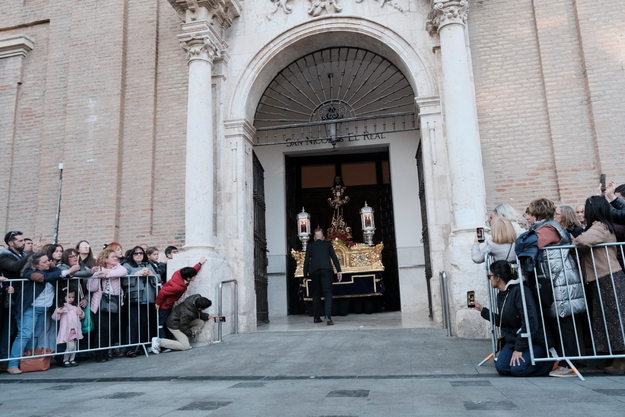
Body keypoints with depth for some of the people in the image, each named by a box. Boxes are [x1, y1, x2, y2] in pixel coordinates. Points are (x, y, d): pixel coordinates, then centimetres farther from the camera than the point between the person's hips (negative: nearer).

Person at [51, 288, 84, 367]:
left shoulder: (75, 307, 11)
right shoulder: (61, 308, -2)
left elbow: (82, 316, 19)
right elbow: (54, 317, -4)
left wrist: (81, 313, -3)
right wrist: (58, 312, -22)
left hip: (75, 330, 5)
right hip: (67, 330, -5)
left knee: (75, 346, 10)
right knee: (70, 346, -11)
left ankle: (72, 359, 23)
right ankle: (65, 360, 7)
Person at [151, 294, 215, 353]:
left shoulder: (197, 298, -17)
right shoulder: (187, 313, -38)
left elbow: (199, 314, 6)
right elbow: (183, 327, -22)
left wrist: (208, 317, -4)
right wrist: (191, 333, -8)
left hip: (181, 320, 9)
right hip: (174, 325, -9)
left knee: (201, 322, -7)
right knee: (185, 346, -8)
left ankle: (184, 339, 3)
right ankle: (159, 341, -7)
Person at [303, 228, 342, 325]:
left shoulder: (310, 246, 14)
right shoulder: (328, 244, 13)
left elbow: (306, 261, 10)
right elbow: (334, 257, 5)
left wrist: (305, 276, 13)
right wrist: (338, 271, 4)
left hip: (314, 271, 1)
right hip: (326, 270, -1)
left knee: (316, 294, 12)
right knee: (328, 292, -5)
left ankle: (317, 317, 14)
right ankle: (328, 315, -23)